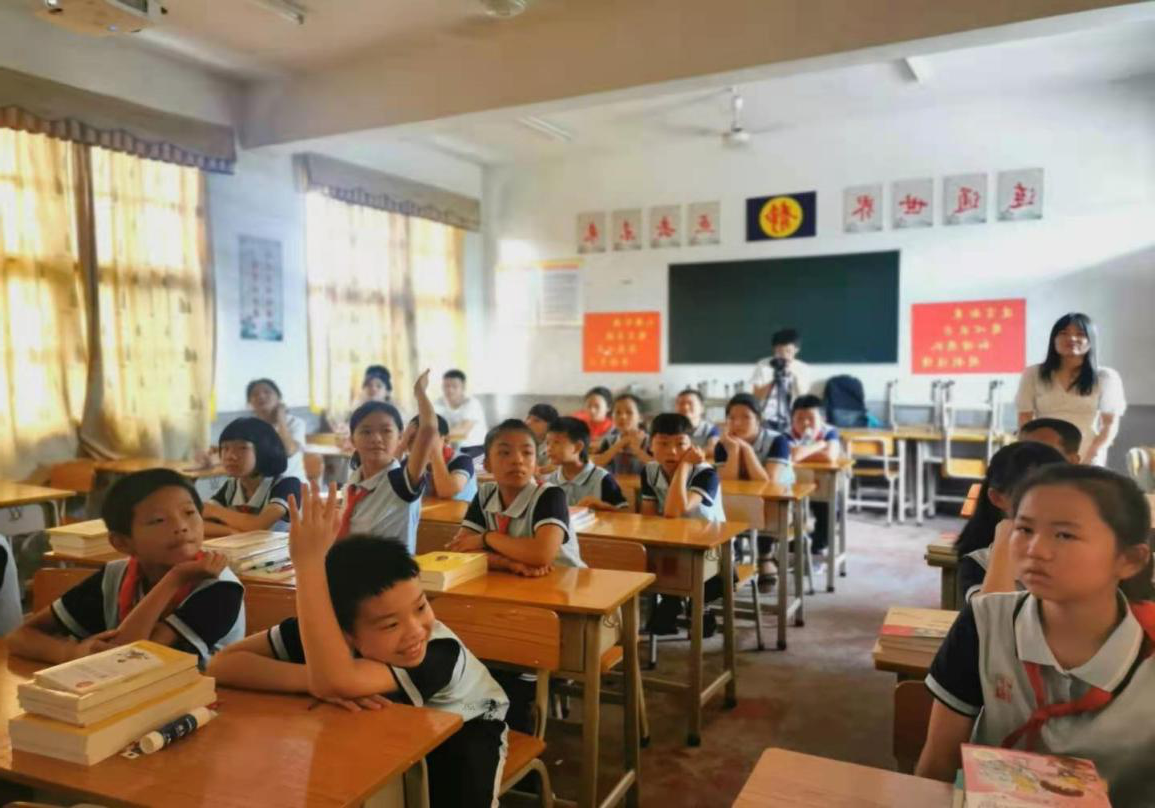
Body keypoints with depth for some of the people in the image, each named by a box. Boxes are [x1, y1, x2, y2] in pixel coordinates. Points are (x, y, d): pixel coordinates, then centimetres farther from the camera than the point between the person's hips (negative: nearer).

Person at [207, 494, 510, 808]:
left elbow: (333, 681, -57)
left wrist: (309, 562, -61)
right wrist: (312, 679, -46)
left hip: (464, 728, -3)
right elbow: (222, 664, -33)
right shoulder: (327, 629, -28)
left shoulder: (443, 651, -43)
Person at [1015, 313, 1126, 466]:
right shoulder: (1033, 375, 7)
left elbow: (1110, 424, 4)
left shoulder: (1106, 377, 6)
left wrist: (1090, 458, -9)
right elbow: (1025, 420, 6)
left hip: (1087, 461, 0)